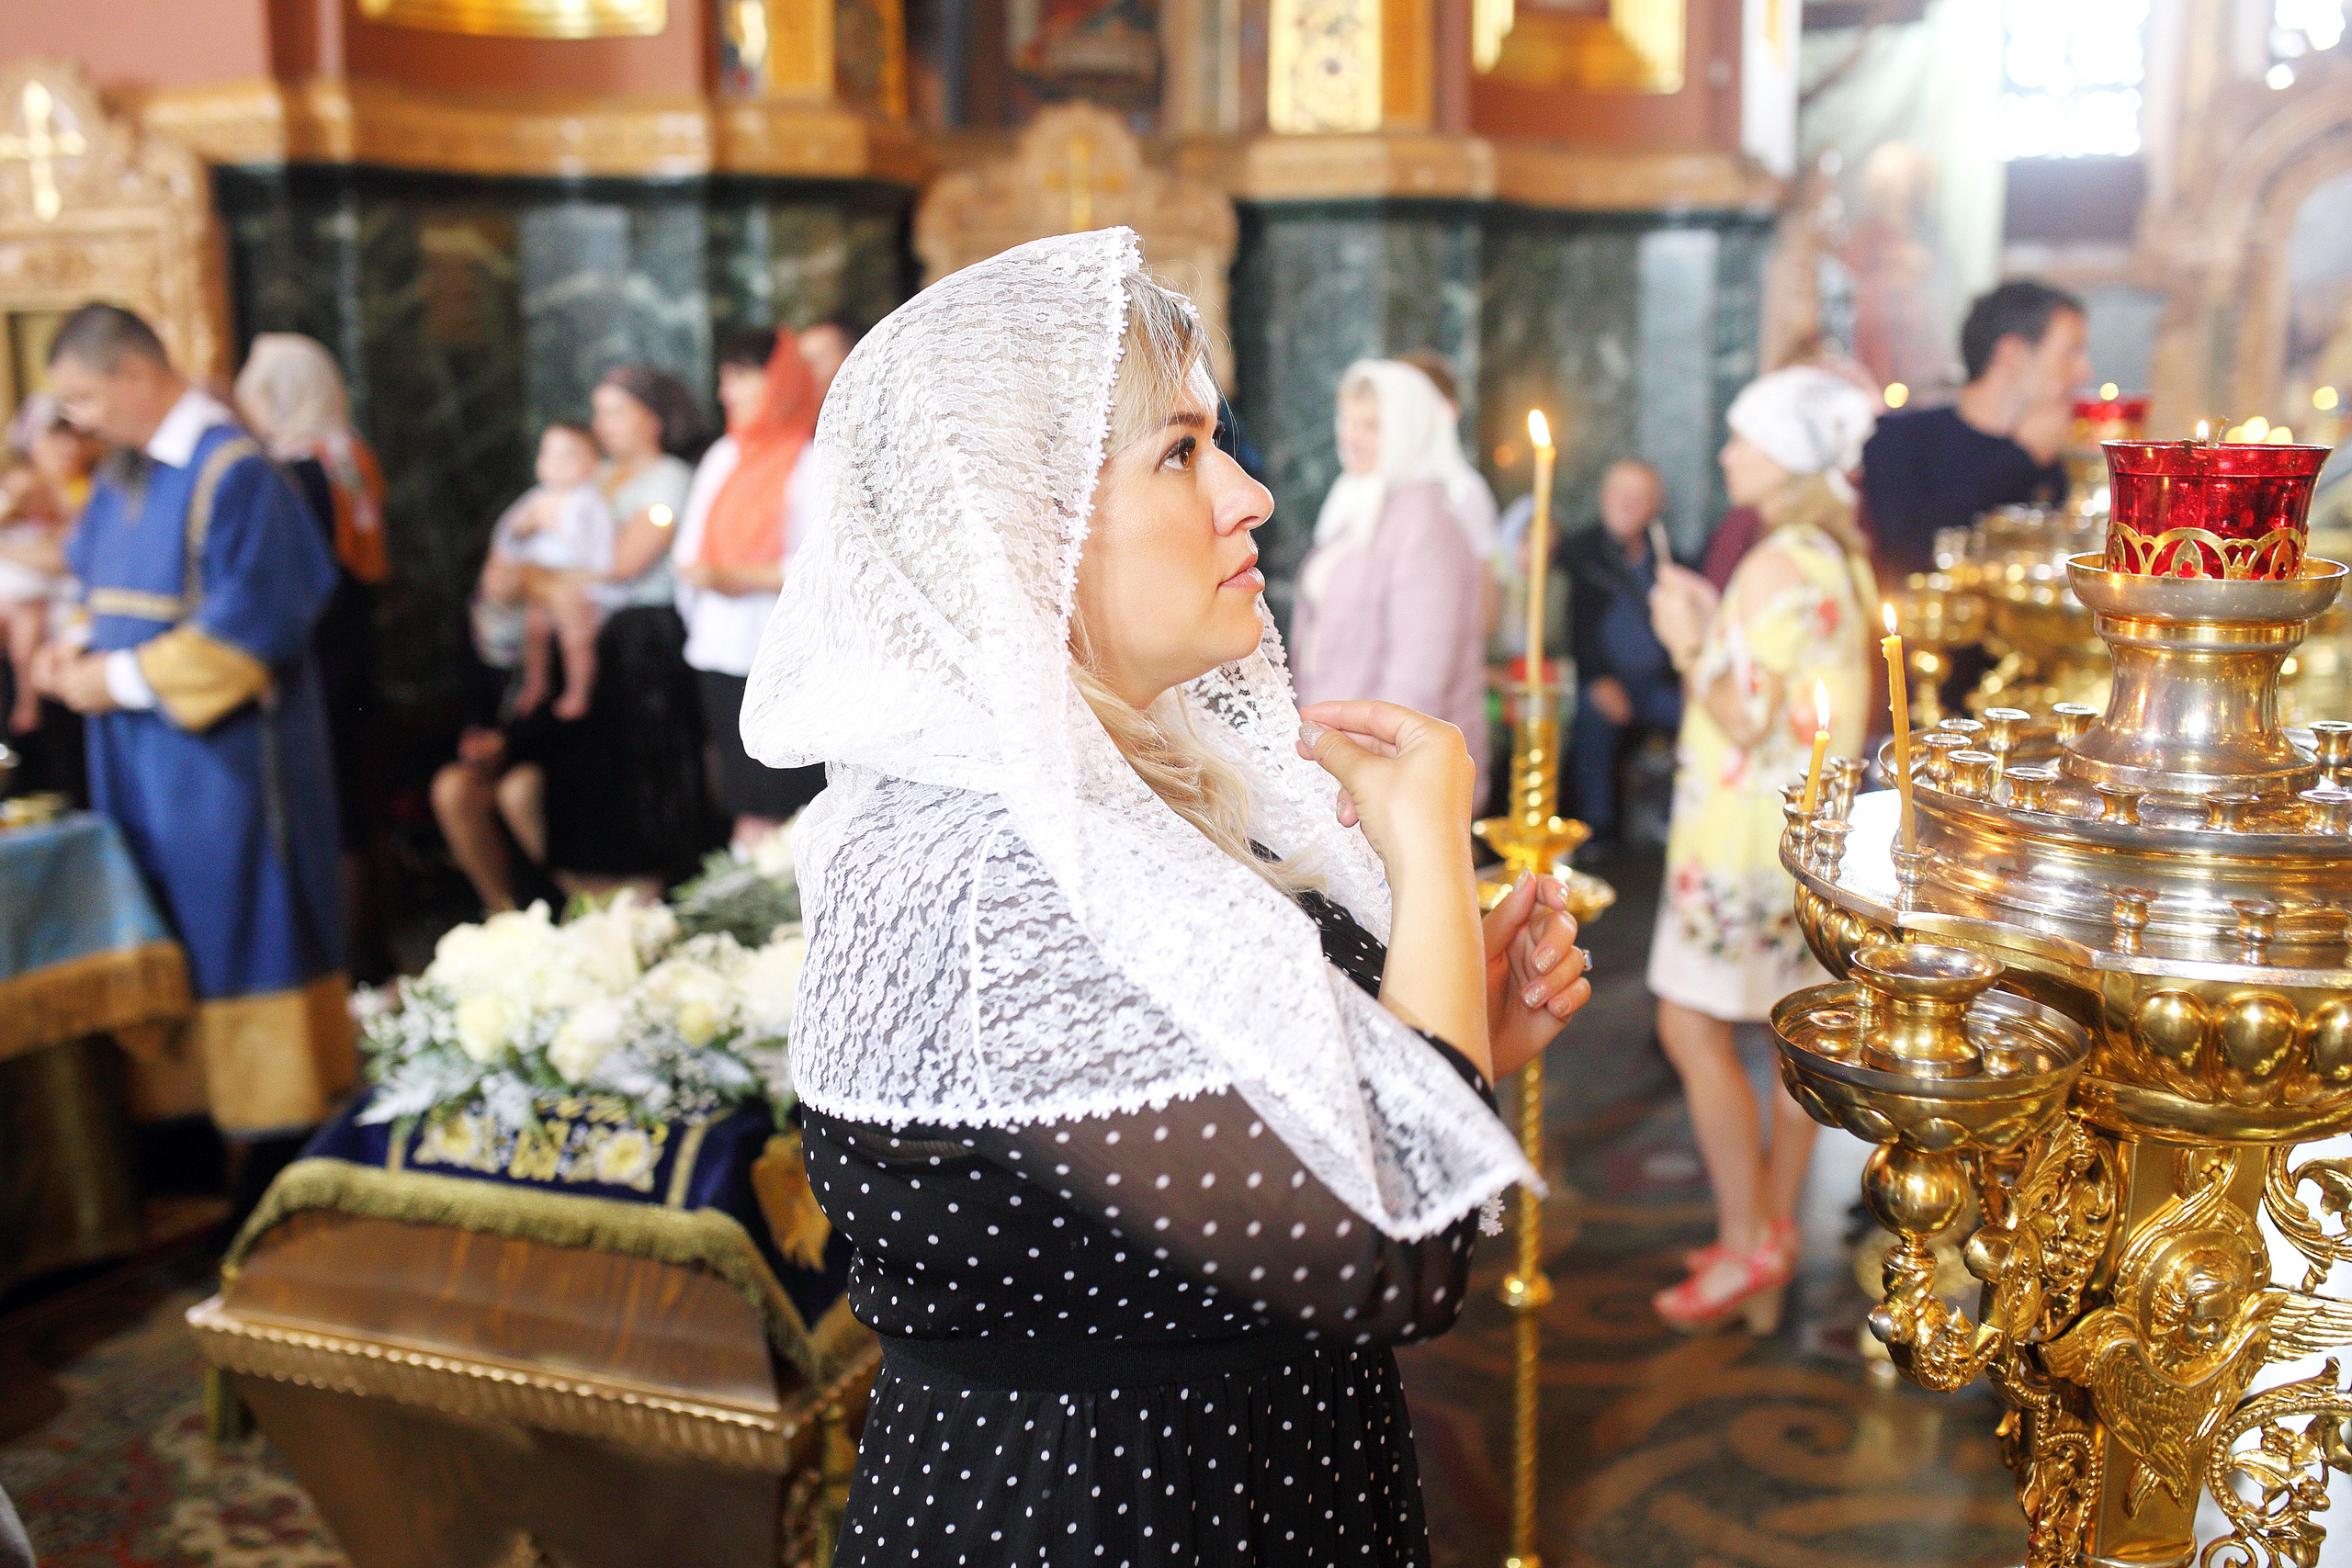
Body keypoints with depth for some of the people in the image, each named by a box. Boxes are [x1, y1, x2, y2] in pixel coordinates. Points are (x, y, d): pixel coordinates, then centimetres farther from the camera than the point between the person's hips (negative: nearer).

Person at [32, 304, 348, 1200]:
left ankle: (278, 1138, 12)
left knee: (238, 934, 0)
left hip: (221, 759, -8)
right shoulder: (125, 474, 11)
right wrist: (83, 656, 1)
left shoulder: (230, 470, -16)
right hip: (143, 758, 8)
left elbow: (254, 623, -20)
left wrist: (124, 680, -15)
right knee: (167, 939, 12)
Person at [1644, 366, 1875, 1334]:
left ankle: (1746, 1242, 2)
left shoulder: (1775, 565, -18)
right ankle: (1772, 1233, 21)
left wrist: (1687, 649, -6)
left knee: (1691, 1024, -3)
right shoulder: (1846, 560, 11)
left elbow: (1746, 716, -20)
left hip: (1749, 830, -10)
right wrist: (1717, 632, 16)